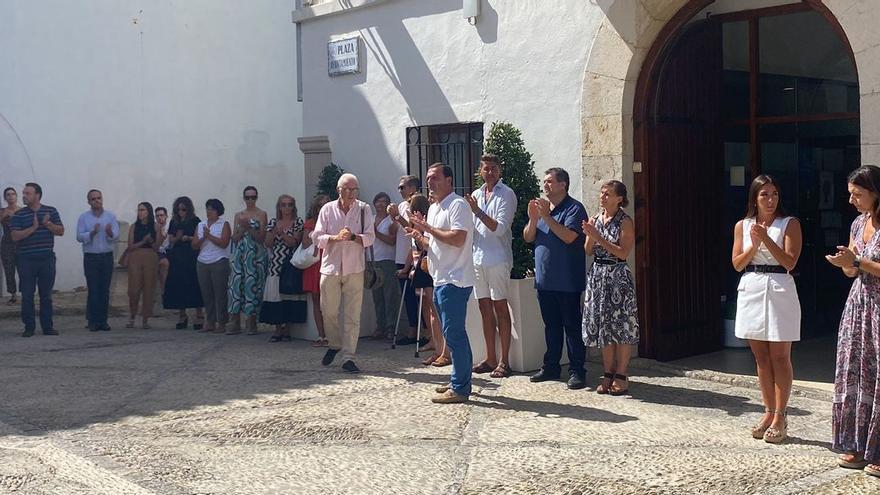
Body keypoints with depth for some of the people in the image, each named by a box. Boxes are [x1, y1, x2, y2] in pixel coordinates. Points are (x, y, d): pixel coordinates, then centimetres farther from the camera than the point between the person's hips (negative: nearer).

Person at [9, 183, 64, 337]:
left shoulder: (51, 211, 6)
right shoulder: (18, 215, 1)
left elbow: (60, 231, 3)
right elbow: (15, 236, -9)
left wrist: (48, 224, -13)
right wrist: (33, 228, -17)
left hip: (47, 259, 1)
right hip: (26, 259, -1)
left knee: (46, 295, 7)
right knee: (27, 295, 1)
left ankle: (47, 326, 14)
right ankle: (29, 327, 10)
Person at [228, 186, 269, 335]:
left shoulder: (261, 214, 2)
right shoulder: (238, 215, 14)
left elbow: (262, 237, -5)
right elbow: (234, 238, 8)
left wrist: (249, 227, -15)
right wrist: (242, 228, -9)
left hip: (255, 255, -4)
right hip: (239, 254, 4)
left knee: (252, 285, -6)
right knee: (236, 284, -2)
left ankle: (252, 324, 0)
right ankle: (236, 324, 1)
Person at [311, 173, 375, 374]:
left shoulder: (364, 209, 2)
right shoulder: (328, 209, 3)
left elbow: (370, 238, -3)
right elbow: (317, 237, -1)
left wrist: (353, 237, -21)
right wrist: (336, 238, -18)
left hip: (354, 269, -1)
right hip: (330, 267, 1)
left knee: (353, 315, -3)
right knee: (329, 312, 8)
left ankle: (348, 357, 2)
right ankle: (334, 344, 33)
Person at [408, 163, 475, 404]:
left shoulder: (457, 205, -11)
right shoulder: (433, 208, 19)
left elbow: (458, 239, -23)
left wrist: (427, 228, -15)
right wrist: (419, 237, 3)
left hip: (454, 281, -10)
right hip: (441, 280, 10)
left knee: (454, 334, -9)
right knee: (455, 334, 15)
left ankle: (460, 388, -5)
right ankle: (459, 381, 23)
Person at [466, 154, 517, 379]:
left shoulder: (506, 194, -5)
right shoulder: (476, 195, 15)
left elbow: (500, 228, -14)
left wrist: (477, 211, -21)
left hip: (497, 258, -7)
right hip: (478, 257, 7)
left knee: (500, 307, -4)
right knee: (485, 307, 9)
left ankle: (504, 361, 0)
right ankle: (490, 358, 16)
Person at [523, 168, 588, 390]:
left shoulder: (574, 208, -8)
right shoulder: (541, 206, 13)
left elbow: (569, 236, -21)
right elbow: (528, 237, 9)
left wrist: (546, 216, -21)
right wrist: (533, 219, -9)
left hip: (568, 280, -6)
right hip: (544, 278, 7)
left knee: (572, 326, -1)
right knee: (551, 325, 14)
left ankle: (576, 371, 3)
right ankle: (551, 367, 22)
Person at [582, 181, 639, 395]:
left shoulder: (625, 222, -7)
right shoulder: (595, 220, 9)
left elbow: (623, 252, -15)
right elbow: (588, 251, 8)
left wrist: (598, 237, -17)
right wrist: (590, 235, -10)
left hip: (618, 275, -6)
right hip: (597, 274, 6)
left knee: (621, 325, -2)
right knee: (602, 324, 8)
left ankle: (621, 375, 5)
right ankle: (608, 374, 16)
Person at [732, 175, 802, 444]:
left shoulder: (789, 224, 0)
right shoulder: (742, 226, 9)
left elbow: (789, 262, -9)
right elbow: (737, 264, 5)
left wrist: (766, 239, -16)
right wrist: (754, 245, -10)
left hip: (779, 290, -4)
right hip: (751, 290, 4)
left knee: (779, 357, -1)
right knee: (761, 357, 9)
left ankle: (779, 417, 5)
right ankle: (769, 412, 18)